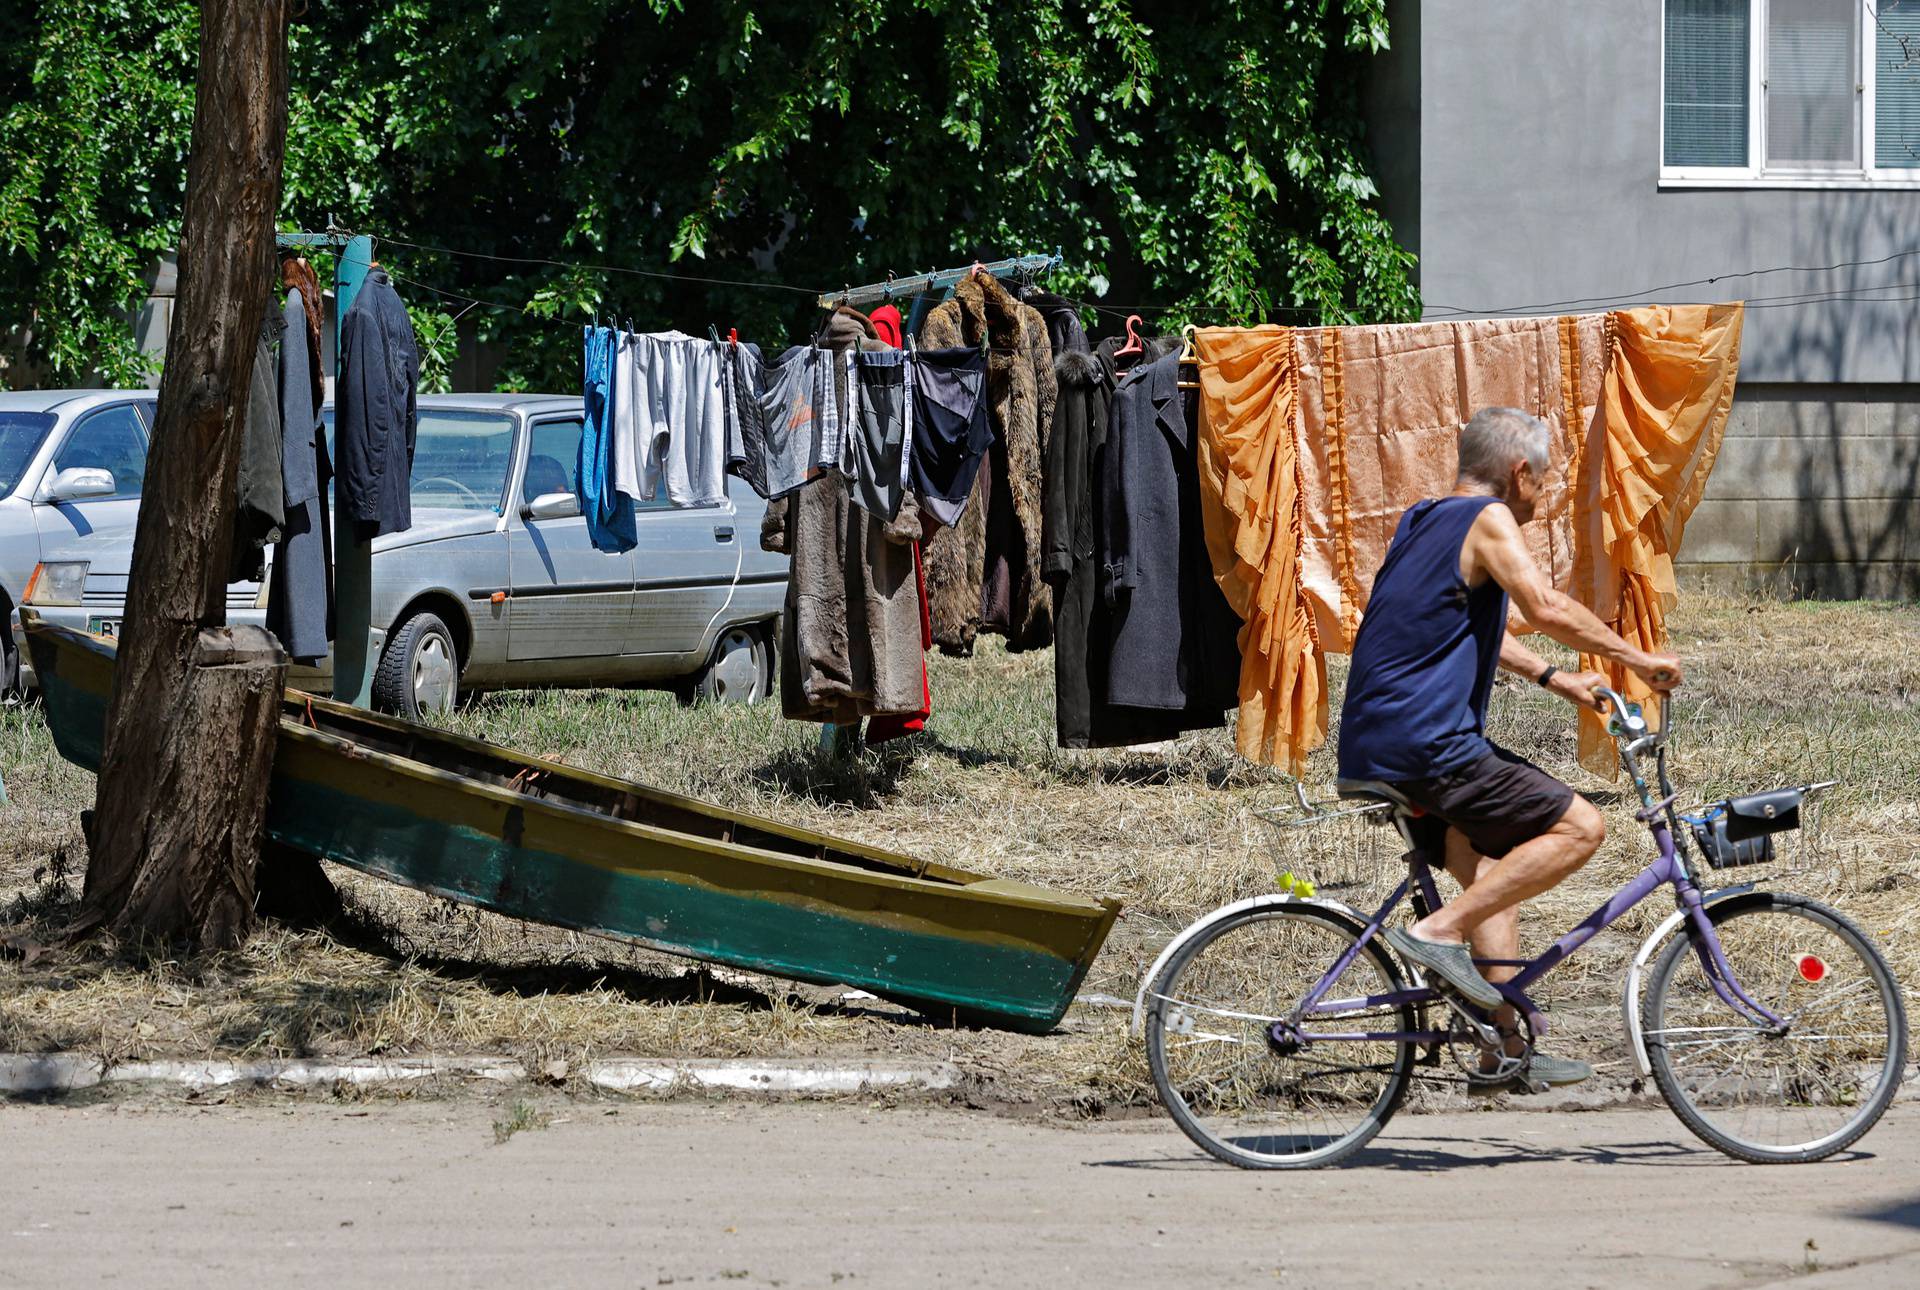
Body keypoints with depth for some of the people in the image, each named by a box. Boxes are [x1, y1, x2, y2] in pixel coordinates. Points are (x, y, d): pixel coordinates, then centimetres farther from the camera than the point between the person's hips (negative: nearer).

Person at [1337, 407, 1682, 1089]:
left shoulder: (1423, 519, 21)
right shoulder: (1487, 519, -8)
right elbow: (1548, 608, -21)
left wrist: (1552, 678, 31)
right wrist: (1638, 659, -11)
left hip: (1373, 744, 10)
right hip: (1426, 744, -10)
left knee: (1494, 872, 22)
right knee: (1579, 827, -10)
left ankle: (1506, 1041, 21)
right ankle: (1440, 932, -14)